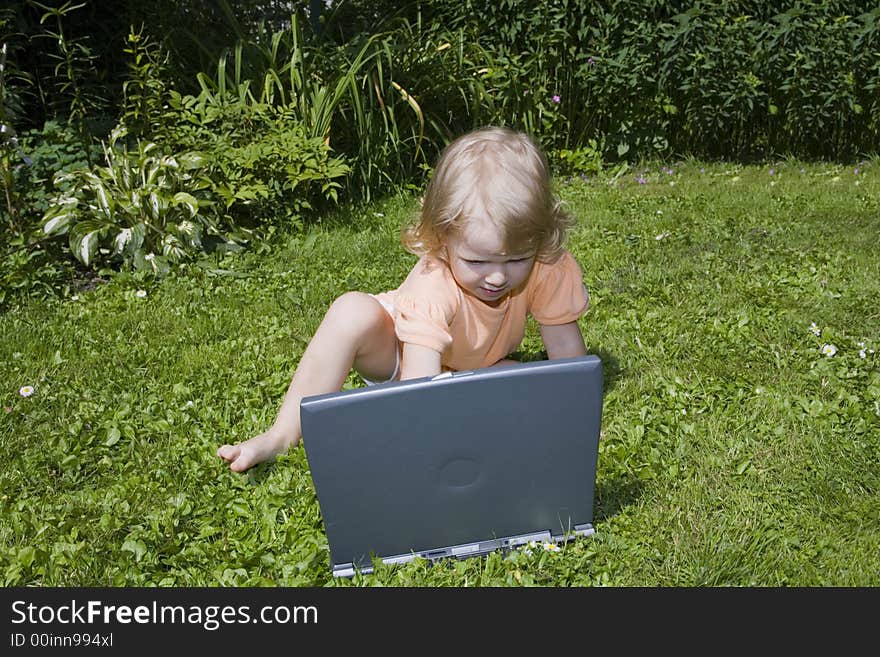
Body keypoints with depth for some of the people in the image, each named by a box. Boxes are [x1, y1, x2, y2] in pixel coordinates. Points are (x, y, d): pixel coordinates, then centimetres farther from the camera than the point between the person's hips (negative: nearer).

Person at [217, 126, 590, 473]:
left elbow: (566, 349, -17)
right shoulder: (434, 286, -39)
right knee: (354, 312, -34)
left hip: (470, 374, 5)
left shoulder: (550, 268, -29)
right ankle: (282, 435, -23)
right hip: (401, 354, -4)